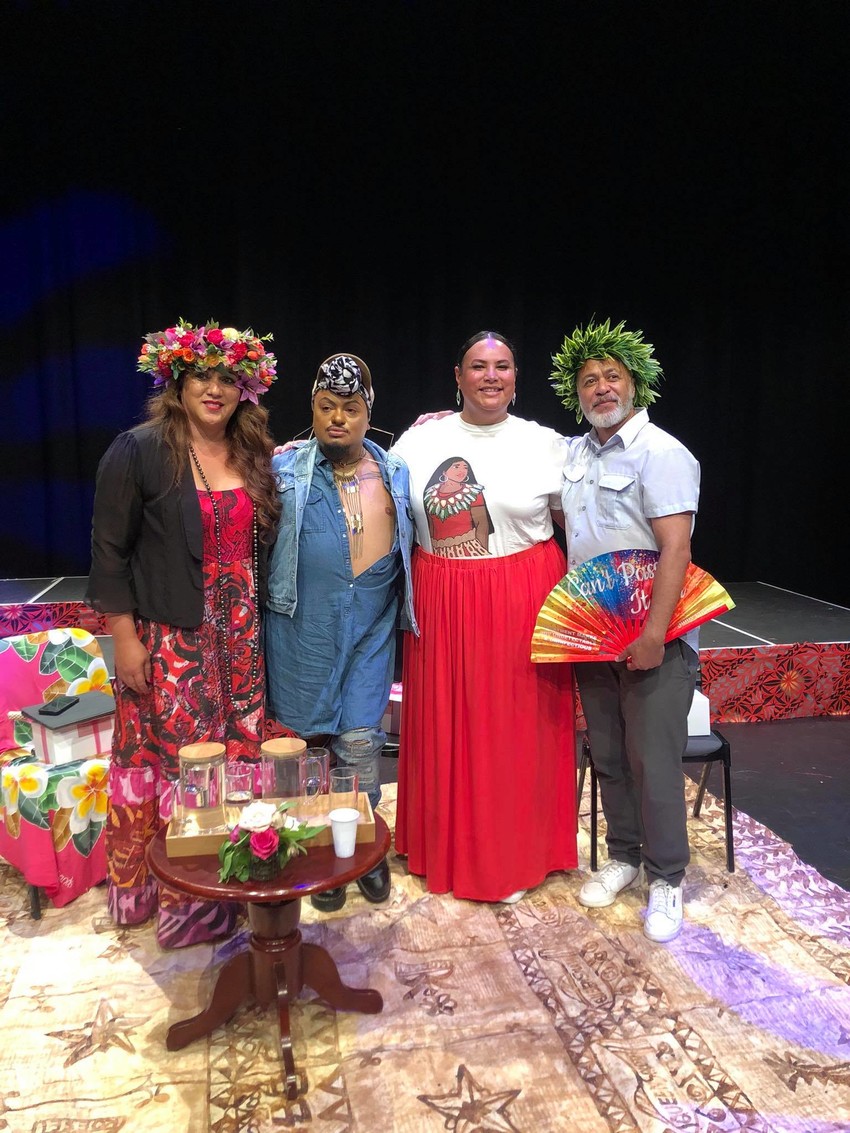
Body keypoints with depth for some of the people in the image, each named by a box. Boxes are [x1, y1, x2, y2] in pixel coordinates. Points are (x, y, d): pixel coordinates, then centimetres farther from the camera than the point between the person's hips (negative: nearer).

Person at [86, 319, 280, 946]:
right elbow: (110, 552, -7)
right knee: (175, 757, 3)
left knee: (236, 753, 10)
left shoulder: (254, 456, 8)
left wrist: (261, 625, 11)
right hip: (169, 637, -5)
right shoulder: (138, 451, -8)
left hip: (240, 636, 5)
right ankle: (174, 891, 22)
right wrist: (125, 640, -10)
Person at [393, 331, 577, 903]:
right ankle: (449, 847, 32)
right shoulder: (419, 440, 5)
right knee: (444, 725, 11)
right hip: (441, 604, 2)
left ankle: (515, 855, 28)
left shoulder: (545, 444, 1)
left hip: (521, 601, -1)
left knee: (516, 727, 8)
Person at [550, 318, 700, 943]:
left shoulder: (662, 453, -12)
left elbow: (676, 550, -19)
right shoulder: (576, 453, 9)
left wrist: (653, 634, -23)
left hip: (652, 638, -6)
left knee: (653, 763, 1)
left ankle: (666, 879, 18)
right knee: (608, 756, 16)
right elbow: (569, 527, 21)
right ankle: (623, 856, 33)